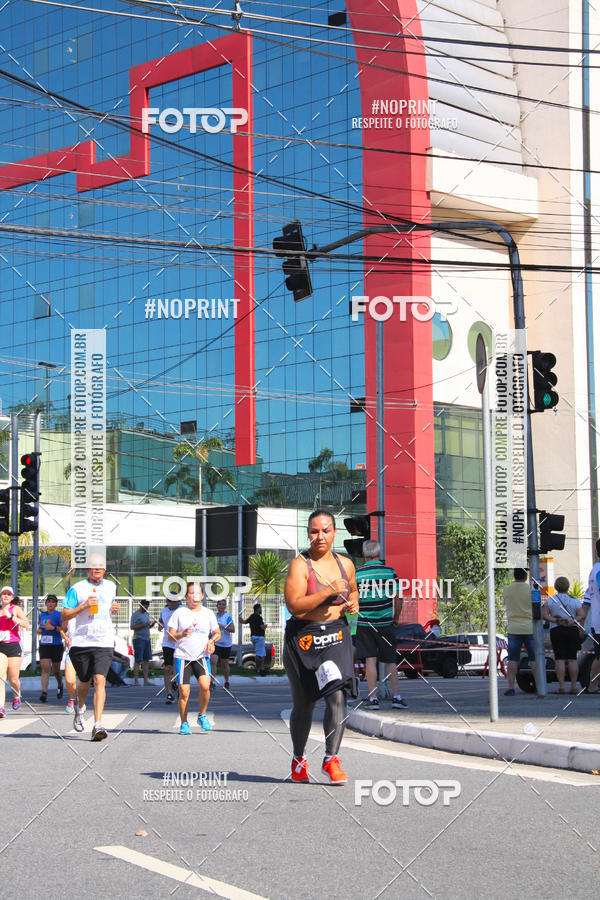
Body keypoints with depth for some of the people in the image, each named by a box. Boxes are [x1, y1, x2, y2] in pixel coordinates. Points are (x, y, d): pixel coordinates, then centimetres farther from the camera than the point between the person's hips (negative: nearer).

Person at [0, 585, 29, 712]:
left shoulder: (15, 608, 2)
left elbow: (26, 624, -12)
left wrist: (11, 617, -19)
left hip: (13, 646, -2)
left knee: (13, 679, 3)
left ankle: (16, 697, 35)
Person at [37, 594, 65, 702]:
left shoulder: (58, 615, -4)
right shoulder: (41, 615, 12)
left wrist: (54, 628, -25)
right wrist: (39, 630, 6)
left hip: (56, 645, -3)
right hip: (44, 645, 3)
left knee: (56, 670, 9)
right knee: (45, 668, -12)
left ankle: (60, 686, 39)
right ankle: (44, 693, -19)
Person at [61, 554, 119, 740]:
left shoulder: (110, 587, 13)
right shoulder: (77, 589, 0)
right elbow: (65, 615, -1)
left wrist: (114, 608, 10)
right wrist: (84, 606, -15)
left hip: (104, 643, 1)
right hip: (81, 642, -1)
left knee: (100, 680, -15)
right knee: (84, 682, 10)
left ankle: (98, 725, -20)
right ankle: (79, 708, 45)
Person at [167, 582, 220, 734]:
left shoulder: (208, 613, 10)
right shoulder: (179, 613, 5)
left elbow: (217, 633, 18)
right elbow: (170, 635, 4)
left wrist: (212, 641, -4)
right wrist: (182, 634, -17)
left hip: (202, 656, 1)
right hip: (182, 656, -1)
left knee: (205, 686, -21)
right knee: (184, 692, -8)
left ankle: (202, 715, 3)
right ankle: (184, 723, 10)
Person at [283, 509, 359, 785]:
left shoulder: (345, 564, 7)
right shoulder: (300, 565, -9)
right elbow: (294, 605, -20)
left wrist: (353, 603, 5)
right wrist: (328, 591, -25)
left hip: (336, 637, 3)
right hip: (304, 638, -3)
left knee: (337, 695, -16)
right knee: (303, 703, 8)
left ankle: (332, 759, -12)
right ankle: (299, 759, 29)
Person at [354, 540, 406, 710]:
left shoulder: (356, 574, -4)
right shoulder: (389, 572, -3)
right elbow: (398, 598, -1)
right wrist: (396, 618, 12)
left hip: (364, 623, 0)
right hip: (385, 623, 0)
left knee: (370, 661, 1)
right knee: (390, 661, 9)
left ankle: (373, 698, -1)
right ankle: (396, 696, 7)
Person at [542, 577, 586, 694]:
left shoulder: (550, 600, 4)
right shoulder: (575, 601, 5)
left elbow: (544, 615, -7)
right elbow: (582, 615, -7)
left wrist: (557, 621, -12)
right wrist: (572, 621, -18)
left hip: (556, 631, -1)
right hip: (572, 630, 1)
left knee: (559, 659, -1)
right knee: (572, 659, 3)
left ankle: (561, 686, -7)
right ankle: (574, 687, 1)